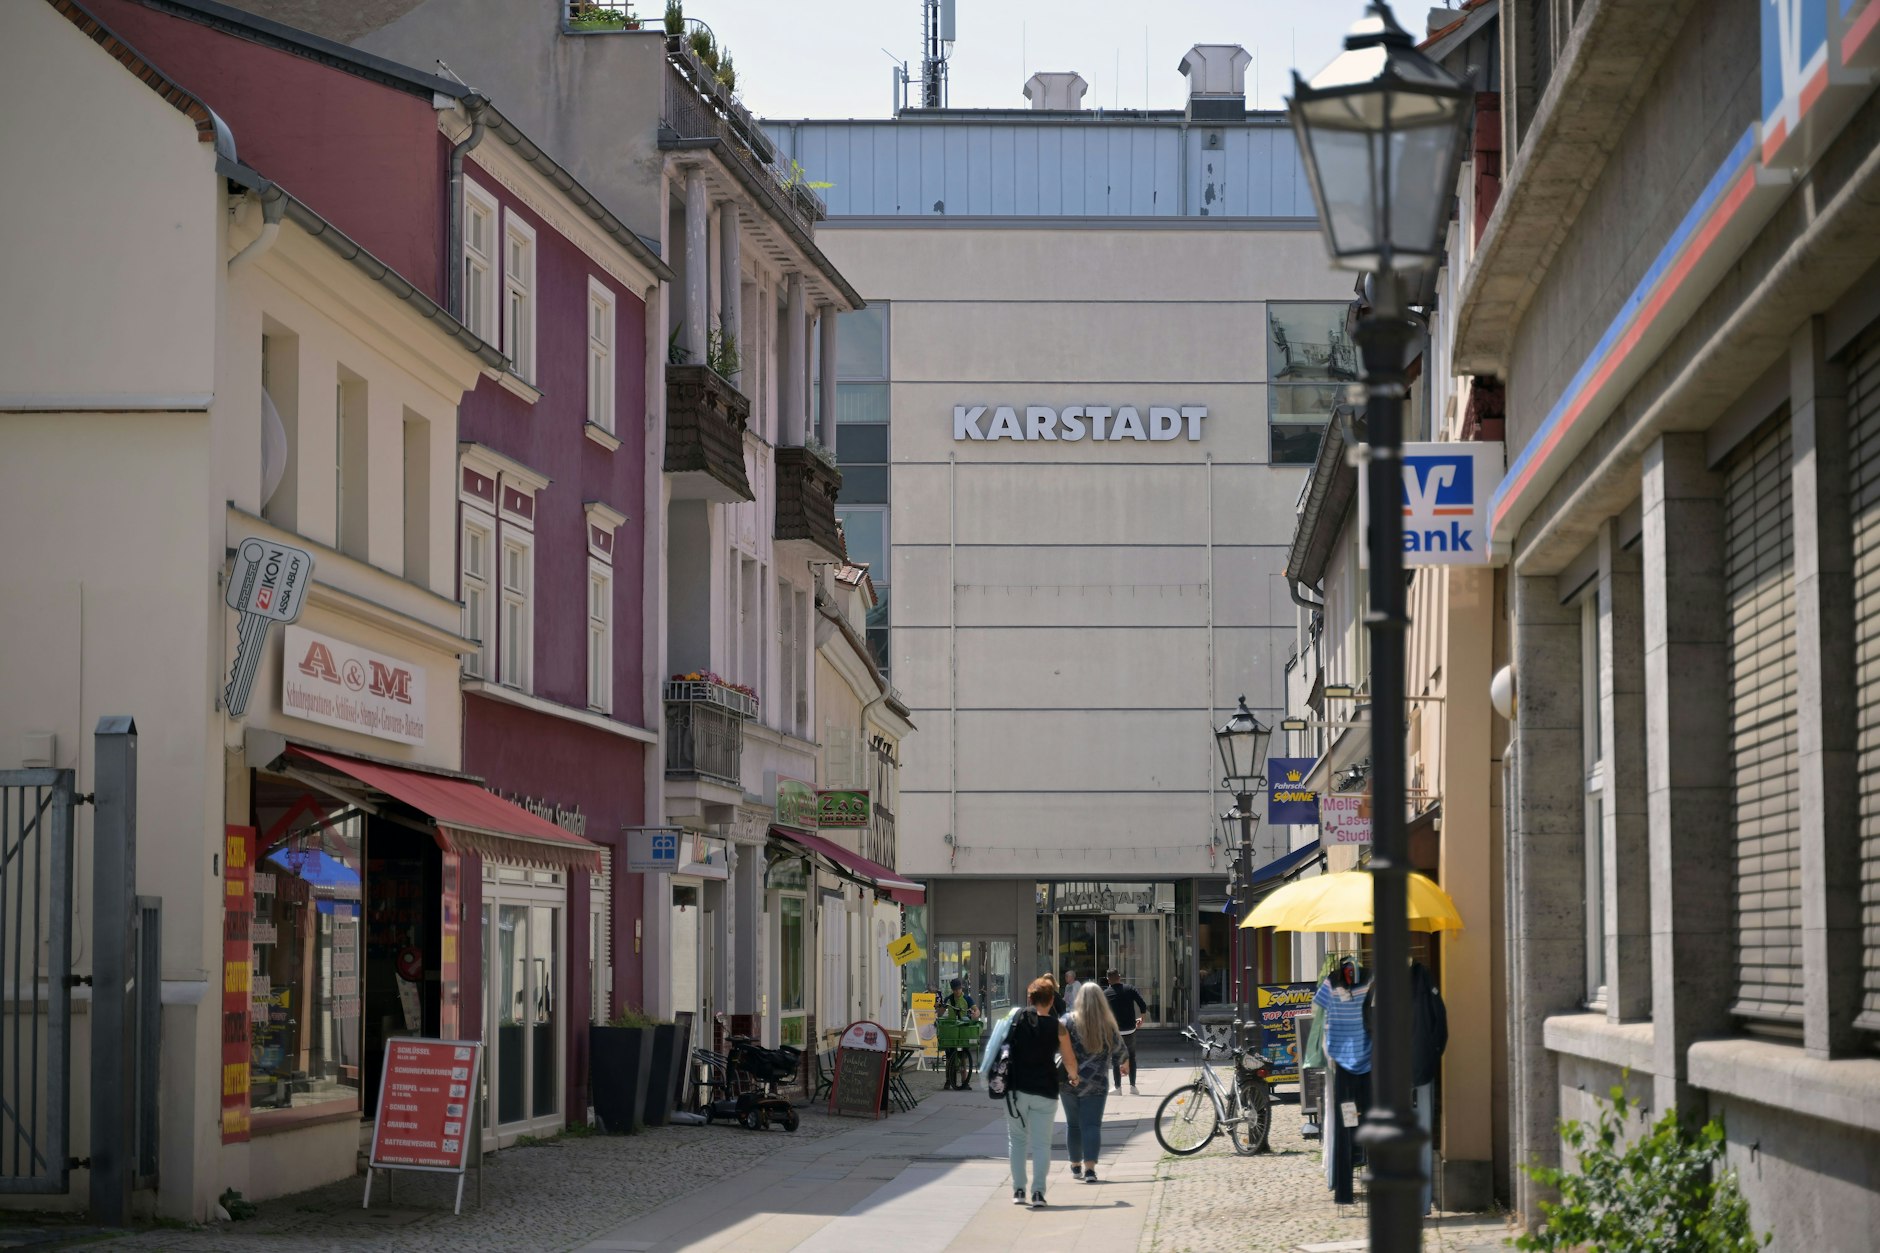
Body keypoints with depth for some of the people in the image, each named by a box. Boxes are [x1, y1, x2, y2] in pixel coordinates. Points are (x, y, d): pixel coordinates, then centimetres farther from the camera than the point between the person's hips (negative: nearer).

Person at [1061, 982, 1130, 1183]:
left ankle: (1076, 1166, 25)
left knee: (1072, 1123, 14)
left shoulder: (1070, 1021, -7)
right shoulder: (1109, 1026, -2)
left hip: (1070, 1081, 0)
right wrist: (1124, 1064, 32)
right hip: (1096, 1083, 0)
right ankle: (1089, 1168, -13)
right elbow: (1119, 1051, 11)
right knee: (1092, 1125, 0)